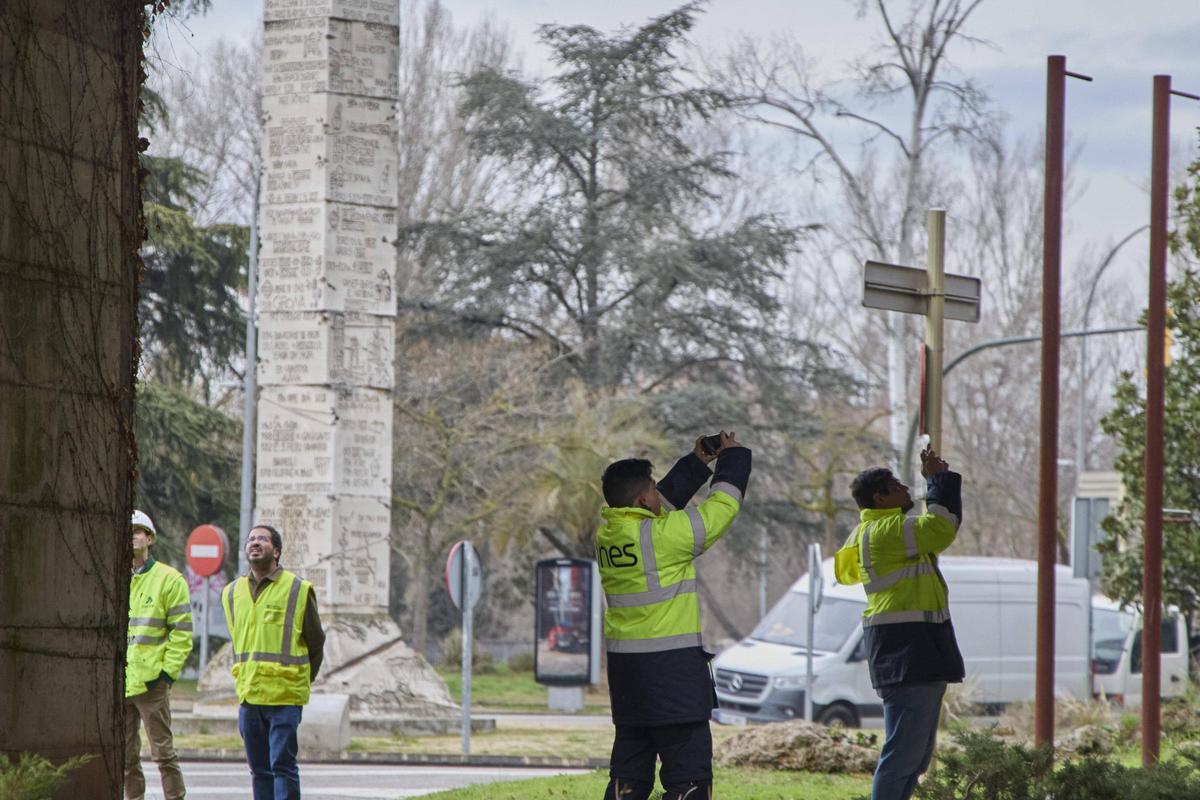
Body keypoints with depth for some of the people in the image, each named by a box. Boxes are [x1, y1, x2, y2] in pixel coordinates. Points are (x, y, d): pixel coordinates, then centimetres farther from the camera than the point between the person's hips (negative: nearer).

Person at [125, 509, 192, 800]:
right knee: (125, 756, 7)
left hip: (150, 682, -5)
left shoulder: (169, 580, 0)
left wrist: (168, 672, -10)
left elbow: (181, 632, -3)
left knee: (163, 751, -4)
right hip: (116, 683, 5)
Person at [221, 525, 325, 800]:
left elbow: (316, 643, 7)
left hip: (285, 696, -5)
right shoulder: (233, 593, 11)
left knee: (282, 765, -9)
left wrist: (301, 681, 11)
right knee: (259, 768, 8)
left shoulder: (298, 590, -3)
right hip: (247, 695, 5)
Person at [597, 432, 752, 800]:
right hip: (673, 669, -8)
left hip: (624, 671, 8)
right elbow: (723, 505, -6)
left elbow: (666, 500, 22)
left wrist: (697, 463, 23)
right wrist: (733, 456, 10)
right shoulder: (662, 535, -16)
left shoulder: (607, 534, 5)